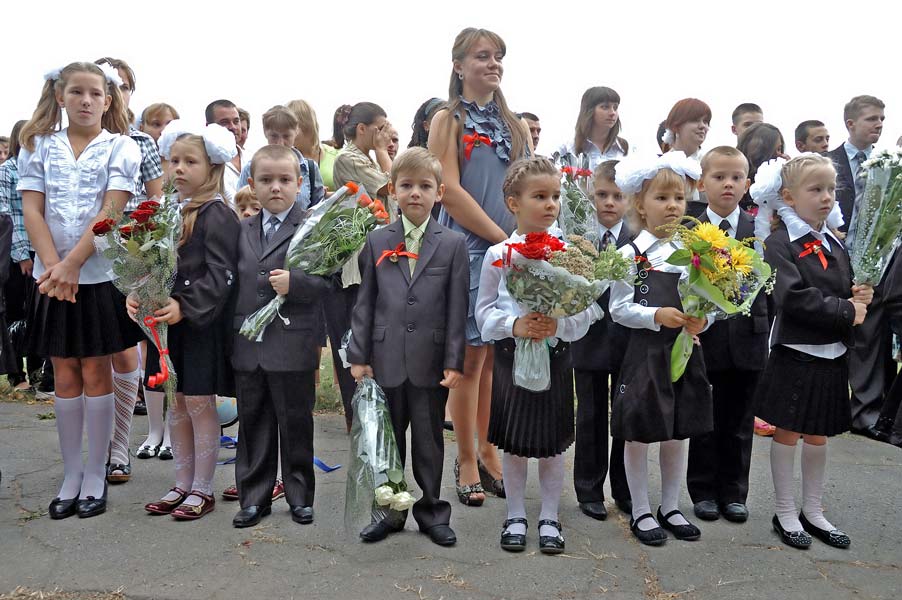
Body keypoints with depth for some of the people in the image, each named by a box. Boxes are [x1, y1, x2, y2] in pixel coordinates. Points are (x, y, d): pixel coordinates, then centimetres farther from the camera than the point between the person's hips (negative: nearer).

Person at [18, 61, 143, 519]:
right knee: (65, 376, 9)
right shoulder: (37, 146, 7)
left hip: (101, 274, -3)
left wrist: (71, 265, -17)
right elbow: (32, 211, -1)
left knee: (96, 373, 4)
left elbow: (111, 212, -11)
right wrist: (53, 267, -14)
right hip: (53, 276, 3)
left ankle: (96, 476, 15)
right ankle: (71, 475, 21)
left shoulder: (121, 147, -1)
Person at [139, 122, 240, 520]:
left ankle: (202, 489, 18)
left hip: (203, 323, -7)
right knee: (176, 403, 14)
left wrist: (184, 306, -26)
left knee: (200, 403, 2)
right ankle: (183, 484, 28)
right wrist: (137, 296, -4)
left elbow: (220, 276, -18)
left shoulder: (218, 217, -12)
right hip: (168, 322, 7)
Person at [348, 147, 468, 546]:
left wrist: (454, 361, -7)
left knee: (429, 441, 11)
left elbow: (457, 307, -3)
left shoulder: (454, 244, -1)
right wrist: (358, 356, 1)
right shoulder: (377, 242, 5)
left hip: (430, 361, -2)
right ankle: (389, 511, 29)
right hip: (386, 359, 2)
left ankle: (431, 511, 27)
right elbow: (365, 303, 5)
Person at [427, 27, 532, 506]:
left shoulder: (515, 125, 17)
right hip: (468, 252, -4)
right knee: (470, 359, -1)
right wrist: (503, 238, -12)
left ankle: (489, 452, 21)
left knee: (497, 358, 9)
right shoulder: (447, 121, 2)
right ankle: (467, 461, 12)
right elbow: (449, 191, -9)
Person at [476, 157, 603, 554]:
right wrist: (514, 325, -19)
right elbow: (484, 312, -2)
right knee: (513, 442, 11)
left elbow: (589, 308, -4)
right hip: (511, 355, 0)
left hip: (555, 355, 0)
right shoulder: (498, 255, -4)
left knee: (552, 442, 10)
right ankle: (515, 516, 29)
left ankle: (549, 518, 28)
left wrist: (559, 324, -21)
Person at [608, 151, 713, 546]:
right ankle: (641, 512, 20)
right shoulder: (631, 254, -7)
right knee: (639, 435, 5)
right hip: (645, 353, -4)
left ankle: (671, 507, 30)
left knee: (679, 432, 14)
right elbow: (619, 308, -8)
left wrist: (702, 319, -11)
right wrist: (657, 316, -22)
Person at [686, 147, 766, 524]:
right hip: (705, 337, -1)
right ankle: (704, 492, 24)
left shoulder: (760, 230, 3)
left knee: (739, 422, 12)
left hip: (747, 339, 2)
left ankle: (733, 492, 27)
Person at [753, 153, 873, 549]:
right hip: (795, 353, -6)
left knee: (819, 434, 16)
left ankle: (813, 511, 30)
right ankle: (785, 514, 20)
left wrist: (858, 298, -7)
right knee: (788, 432, 7)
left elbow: (848, 291, 16)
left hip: (831, 355, 7)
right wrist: (845, 311, -18)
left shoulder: (835, 245, 11)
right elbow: (793, 297, -23)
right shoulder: (779, 243, -11)